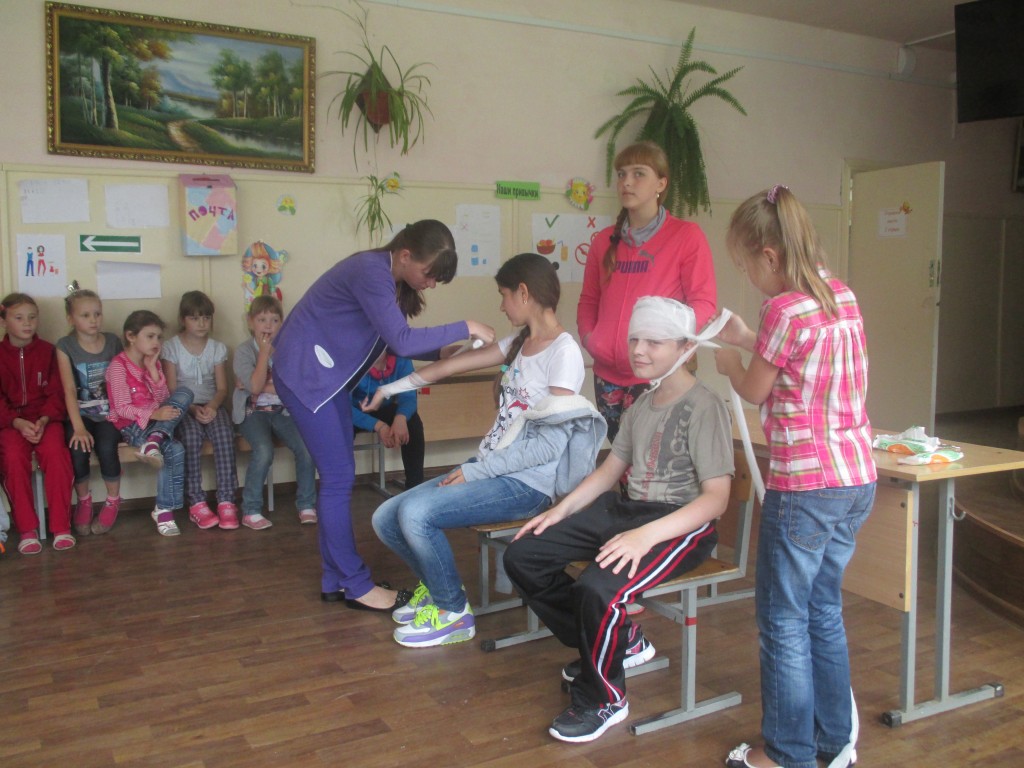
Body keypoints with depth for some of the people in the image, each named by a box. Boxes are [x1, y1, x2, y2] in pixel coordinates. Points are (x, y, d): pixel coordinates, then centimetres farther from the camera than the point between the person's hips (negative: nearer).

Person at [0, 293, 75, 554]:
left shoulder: (48, 351, 5)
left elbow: (56, 393, 2)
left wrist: (43, 420, -16)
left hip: (45, 417, 0)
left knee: (54, 452, -29)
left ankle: (61, 526, -21)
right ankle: (27, 530, -20)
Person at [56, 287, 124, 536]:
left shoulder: (113, 341, 2)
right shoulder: (65, 346, -3)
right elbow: (69, 389, -11)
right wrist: (78, 427, -21)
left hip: (109, 412, 0)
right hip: (80, 413, 0)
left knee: (106, 448, -27)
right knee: (78, 449, -27)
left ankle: (113, 501, -2)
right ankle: (83, 501, 1)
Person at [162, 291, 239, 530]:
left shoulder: (217, 348, 11)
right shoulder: (172, 348, 3)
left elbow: (222, 388, 5)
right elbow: (171, 390, -3)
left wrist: (212, 406, -17)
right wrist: (193, 409, -20)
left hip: (211, 405, 2)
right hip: (183, 407, -2)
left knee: (224, 433, -31)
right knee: (191, 434, -34)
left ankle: (226, 501, -30)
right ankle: (196, 503, -28)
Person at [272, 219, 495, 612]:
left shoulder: (393, 281, 5)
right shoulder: (371, 272, -24)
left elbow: (399, 342, 7)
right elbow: (402, 341, -31)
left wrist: (444, 351, -6)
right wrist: (466, 328, -25)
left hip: (331, 377, 10)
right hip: (305, 374, -10)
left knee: (338, 477, 10)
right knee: (339, 479, -7)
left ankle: (336, 580, 18)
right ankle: (356, 586, 3)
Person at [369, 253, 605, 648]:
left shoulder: (564, 352, -13)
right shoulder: (520, 344, 13)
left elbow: (551, 443, -19)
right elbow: (453, 365, 18)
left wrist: (477, 471, -17)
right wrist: (392, 388, 22)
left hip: (526, 483, -8)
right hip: (489, 470, 8)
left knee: (415, 512, -24)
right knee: (385, 519, -1)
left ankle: (454, 613, -3)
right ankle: (438, 585, 22)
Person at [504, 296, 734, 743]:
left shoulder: (704, 408, -13)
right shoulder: (641, 405, 13)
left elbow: (716, 497, -20)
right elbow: (610, 471, 20)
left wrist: (646, 536, -32)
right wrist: (560, 511, 6)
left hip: (682, 526, -9)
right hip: (627, 510, 9)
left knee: (598, 589, -35)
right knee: (521, 556, -1)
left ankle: (603, 700, -5)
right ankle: (618, 642, 15)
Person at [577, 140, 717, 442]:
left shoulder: (686, 235, -2)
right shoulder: (605, 240, 13)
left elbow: (704, 302, -6)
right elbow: (589, 299, 19)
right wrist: (588, 336, 0)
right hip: (607, 376, 5)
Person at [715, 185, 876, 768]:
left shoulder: (786, 310, -18)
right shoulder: (843, 295, 7)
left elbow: (754, 392, -5)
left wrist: (730, 363, 15)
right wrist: (749, 341, 18)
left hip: (807, 485, -9)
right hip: (858, 479, 9)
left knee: (784, 619, 6)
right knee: (824, 610, 20)